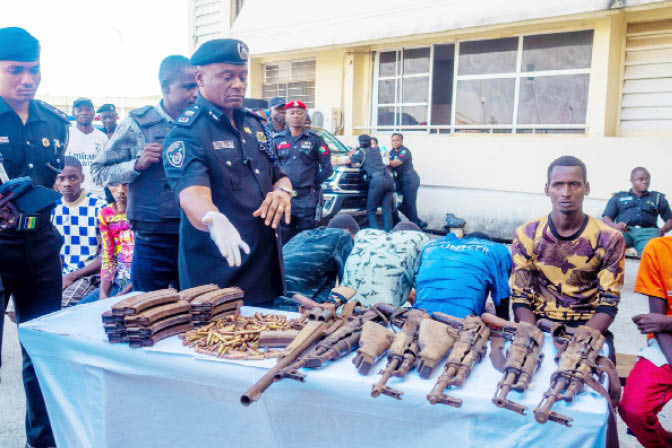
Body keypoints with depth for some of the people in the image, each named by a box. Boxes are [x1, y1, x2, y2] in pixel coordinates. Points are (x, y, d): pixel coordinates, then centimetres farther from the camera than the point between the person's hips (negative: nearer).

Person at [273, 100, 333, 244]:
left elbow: (327, 168, 5)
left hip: (307, 200, -1)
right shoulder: (277, 140, 10)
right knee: (284, 243, 7)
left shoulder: (315, 139, 6)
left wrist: (313, 183, 2)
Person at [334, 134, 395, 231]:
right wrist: (355, 154, 43)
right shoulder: (376, 151, 29)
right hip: (389, 179, 6)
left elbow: (347, 161, 8)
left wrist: (335, 163, 22)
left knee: (371, 211, 0)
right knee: (387, 210, 4)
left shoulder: (362, 151, 10)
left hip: (378, 180, -6)